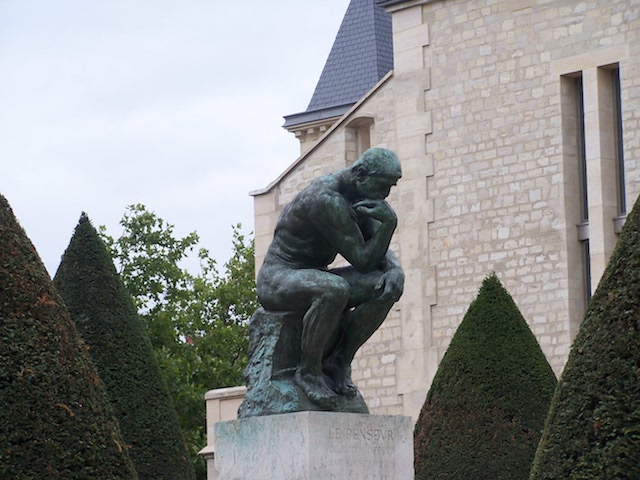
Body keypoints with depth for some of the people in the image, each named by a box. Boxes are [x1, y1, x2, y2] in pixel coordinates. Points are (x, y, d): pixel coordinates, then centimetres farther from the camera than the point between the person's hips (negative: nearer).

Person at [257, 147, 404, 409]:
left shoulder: (359, 197, 5)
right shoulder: (327, 200, -25)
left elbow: (381, 252, 6)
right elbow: (362, 260, -23)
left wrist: (395, 270, -15)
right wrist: (389, 222, -32)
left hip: (313, 278, 9)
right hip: (278, 278, -9)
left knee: (387, 287, -12)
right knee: (335, 290, -40)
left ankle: (338, 362, -6)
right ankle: (308, 371, -21)